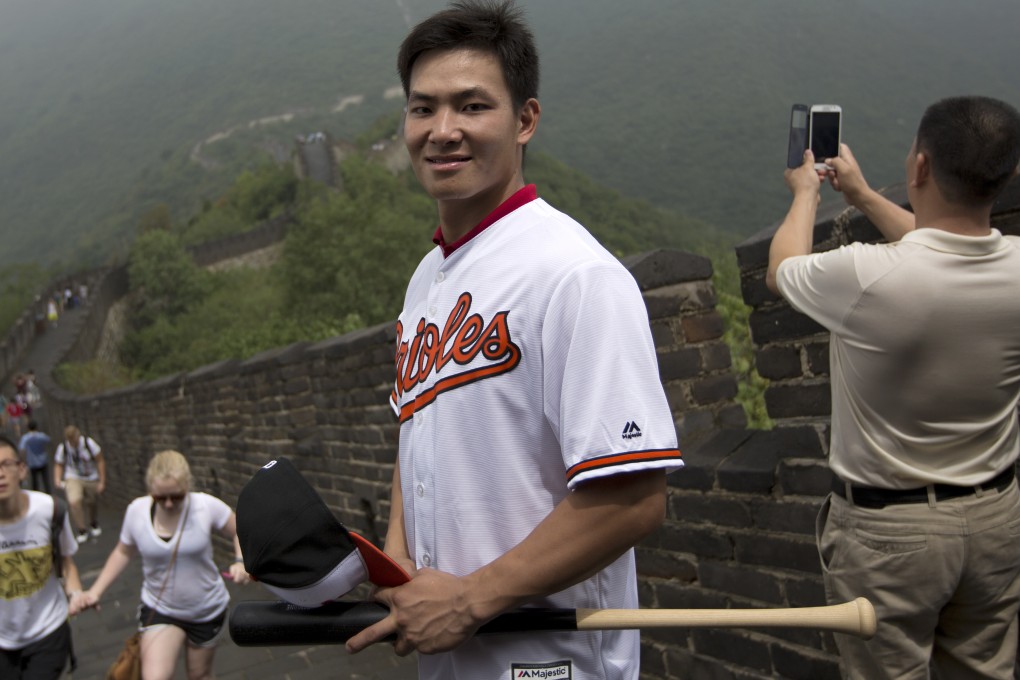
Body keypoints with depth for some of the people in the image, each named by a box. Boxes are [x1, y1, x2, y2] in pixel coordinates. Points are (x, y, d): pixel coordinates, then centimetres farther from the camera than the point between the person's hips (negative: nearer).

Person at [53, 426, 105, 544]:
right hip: (73, 479, 0)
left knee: (93, 503, 12)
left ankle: (94, 525, 45)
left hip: (91, 479, 0)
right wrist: (57, 479, -18)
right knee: (74, 502, -24)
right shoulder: (62, 448, -11)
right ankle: (82, 530, -8)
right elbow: (58, 465, 2)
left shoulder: (89, 443, -16)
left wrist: (102, 482, -10)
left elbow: (100, 461, -9)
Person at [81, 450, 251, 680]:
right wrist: (97, 590, -1)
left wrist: (241, 561, -25)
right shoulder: (136, 511, -14)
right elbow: (123, 552, 5)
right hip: (159, 610, 1)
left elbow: (241, 533, -6)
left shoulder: (207, 507, -21)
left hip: (207, 611, 0)